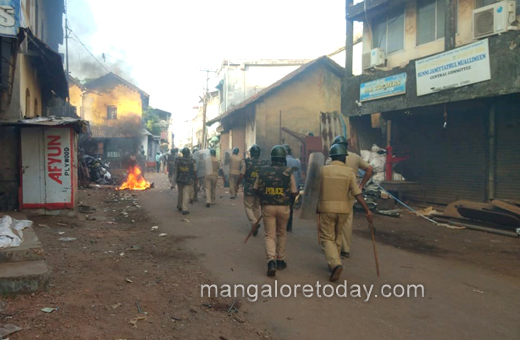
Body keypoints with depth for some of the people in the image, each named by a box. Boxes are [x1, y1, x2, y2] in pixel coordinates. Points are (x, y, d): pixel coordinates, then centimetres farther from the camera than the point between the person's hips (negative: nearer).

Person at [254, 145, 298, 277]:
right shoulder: (288, 172, -7)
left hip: (267, 207, 0)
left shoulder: (263, 171, -3)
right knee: (281, 234, 19)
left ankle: (271, 261, -11)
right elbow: (294, 192, -5)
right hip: (283, 207, 0)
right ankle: (280, 260, 29)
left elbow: (256, 189, 2)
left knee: (269, 235, 7)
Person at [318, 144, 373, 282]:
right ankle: (333, 264, 30)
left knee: (327, 238, 2)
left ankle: (335, 264, -18)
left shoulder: (323, 170, -3)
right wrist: (367, 210, -10)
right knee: (337, 237, 20)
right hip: (343, 209, 2)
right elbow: (357, 193, -11)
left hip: (326, 209, -2)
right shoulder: (349, 172, -4)